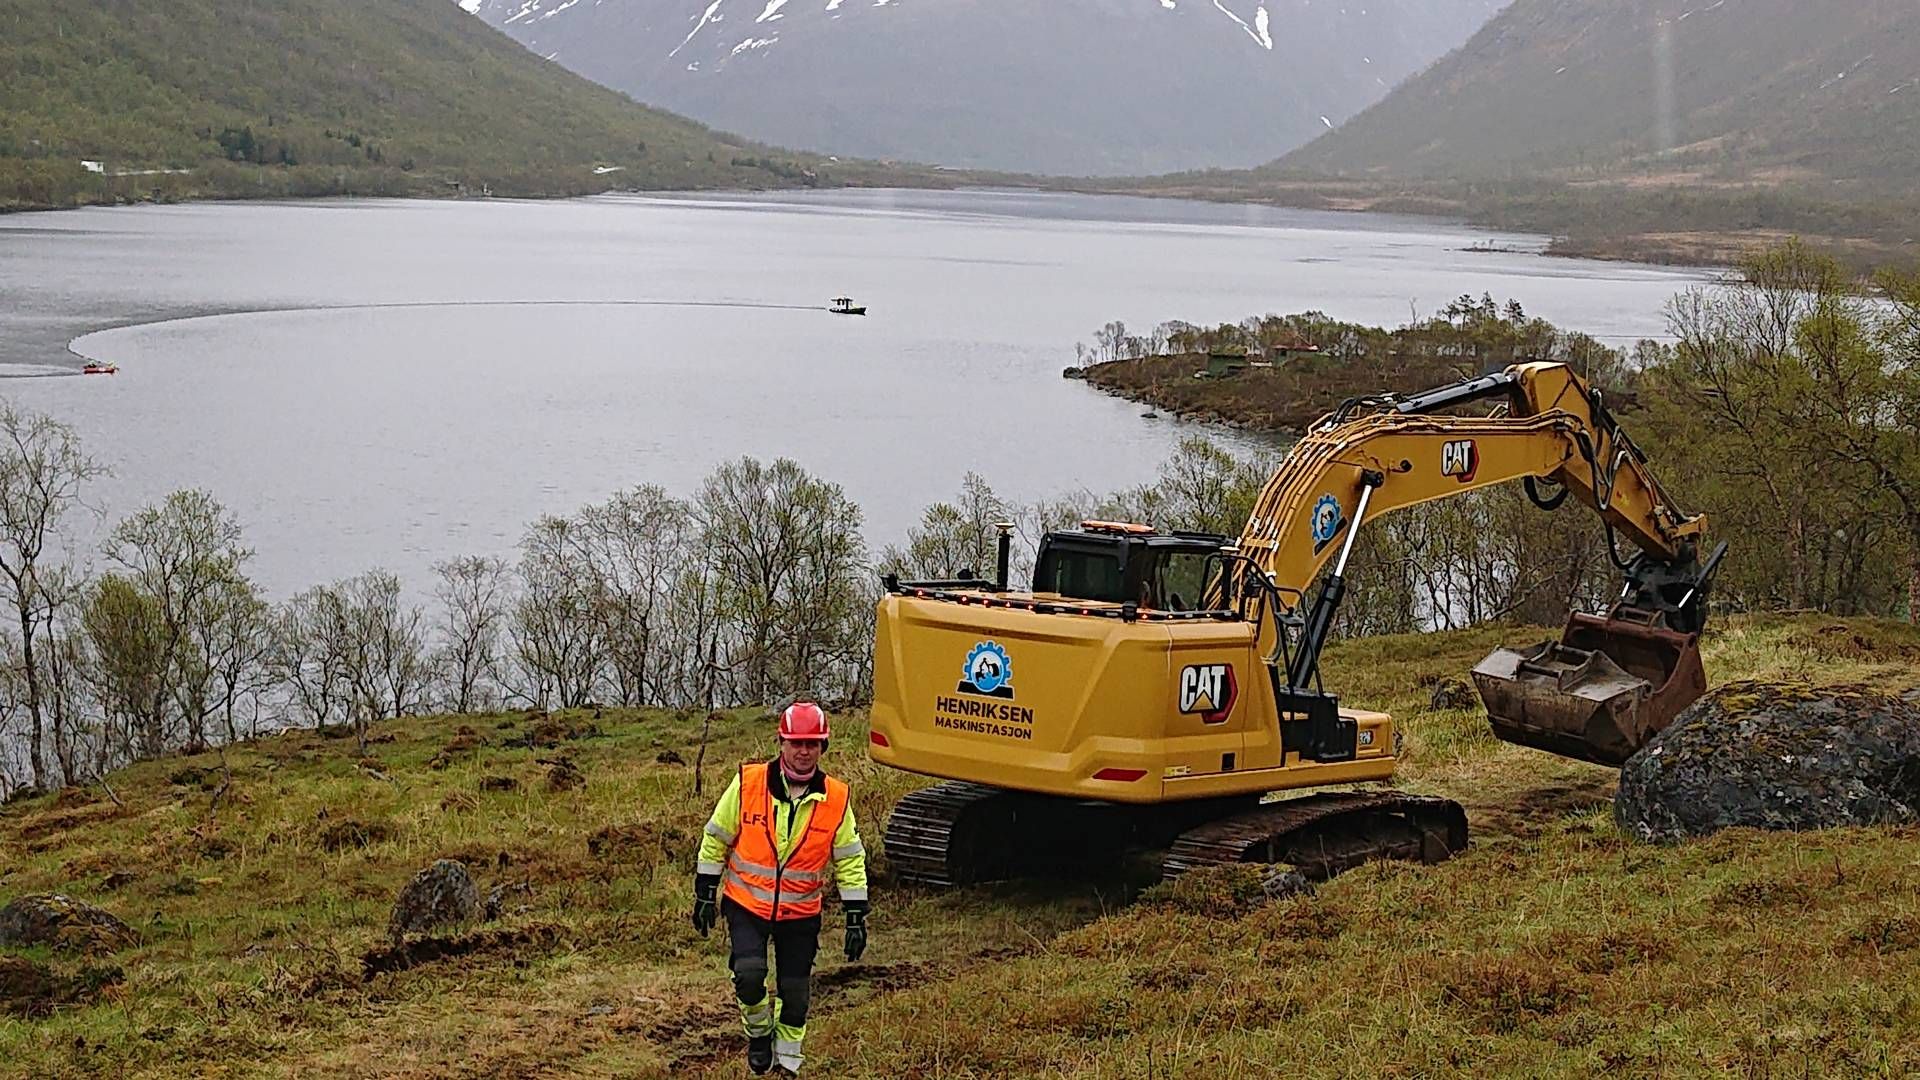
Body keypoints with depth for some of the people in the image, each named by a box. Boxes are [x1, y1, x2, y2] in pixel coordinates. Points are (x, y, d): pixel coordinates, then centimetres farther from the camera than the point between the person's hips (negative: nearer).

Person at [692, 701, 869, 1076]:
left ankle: (787, 1062, 28)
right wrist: (704, 895, 1)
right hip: (747, 905, -1)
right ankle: (759, 1031, 11)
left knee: (795, 993, 6)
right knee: (749, 974, -20)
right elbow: (716, 839, -1)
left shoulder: (836, 798, -7)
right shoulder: (748, 783, -11)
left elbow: (849, 860, 1)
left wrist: (856, 918, -3)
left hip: (801, 913, 2)